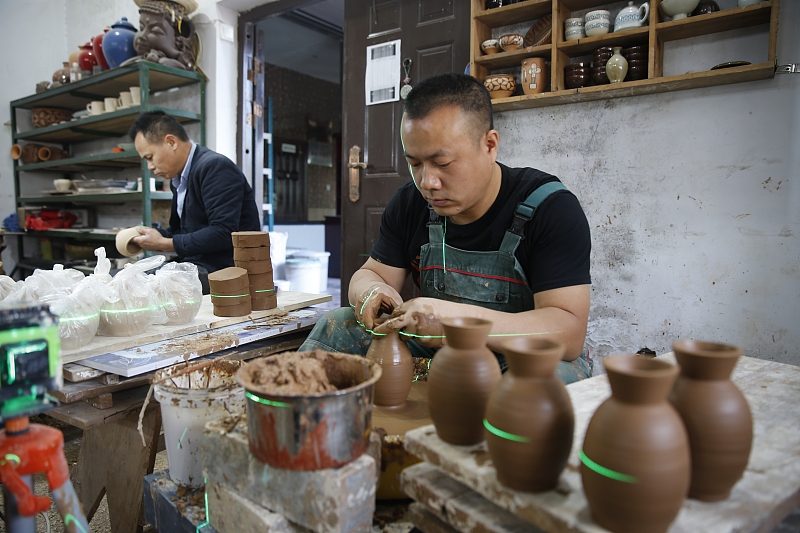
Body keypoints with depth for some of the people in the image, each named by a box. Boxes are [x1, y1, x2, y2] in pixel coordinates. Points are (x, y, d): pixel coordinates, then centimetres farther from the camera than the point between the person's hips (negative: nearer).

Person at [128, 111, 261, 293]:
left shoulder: (215, 167, -14)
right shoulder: (178, 179, 13)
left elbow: (223, 233, -22)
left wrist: (164, 244, -15)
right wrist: (151, 235, 2)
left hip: (226, 270, -9)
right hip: (198, 266, 9)